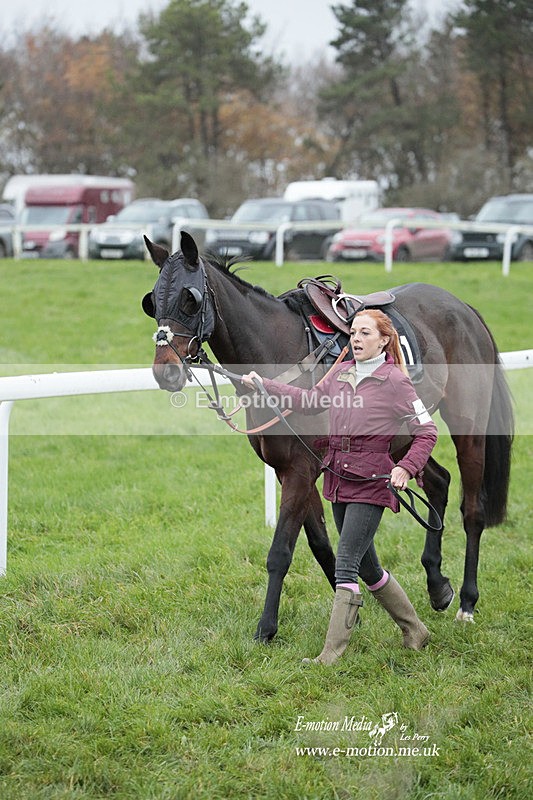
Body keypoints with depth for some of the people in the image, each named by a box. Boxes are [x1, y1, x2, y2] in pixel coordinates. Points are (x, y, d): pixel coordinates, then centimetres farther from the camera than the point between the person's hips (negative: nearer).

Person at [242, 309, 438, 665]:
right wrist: (263, 384, 10)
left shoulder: (395, 381, -9)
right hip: (339, 482, 7)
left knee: (345, 566, -11)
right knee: (366, 567, 15)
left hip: (371, 484, -7)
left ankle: (332, 653, -9)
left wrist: (406, 468, -19)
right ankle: (415, 630, 32)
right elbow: (310, 400, 17)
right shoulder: (341, 372, 9)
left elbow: (427, 431, -7)